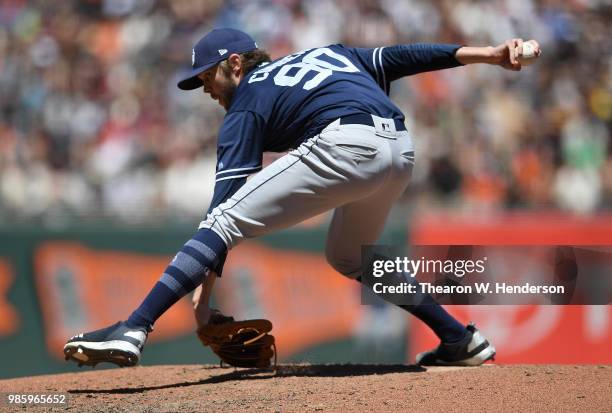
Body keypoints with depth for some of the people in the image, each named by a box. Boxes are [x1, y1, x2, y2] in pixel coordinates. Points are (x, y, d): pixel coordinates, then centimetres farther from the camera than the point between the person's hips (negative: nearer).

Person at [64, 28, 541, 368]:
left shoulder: (247, 105, 16)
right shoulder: (324, 54, 34)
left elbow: (228, 193, 8)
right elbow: (398, 58, 24)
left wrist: (208, 276, 4)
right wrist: (485, 53, 20)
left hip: (345, 146, -7)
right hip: (402, 151, 7)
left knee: (224, 221, -6)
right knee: (348, 257, 31)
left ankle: (133, 330, -21)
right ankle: (460, 338, 28)